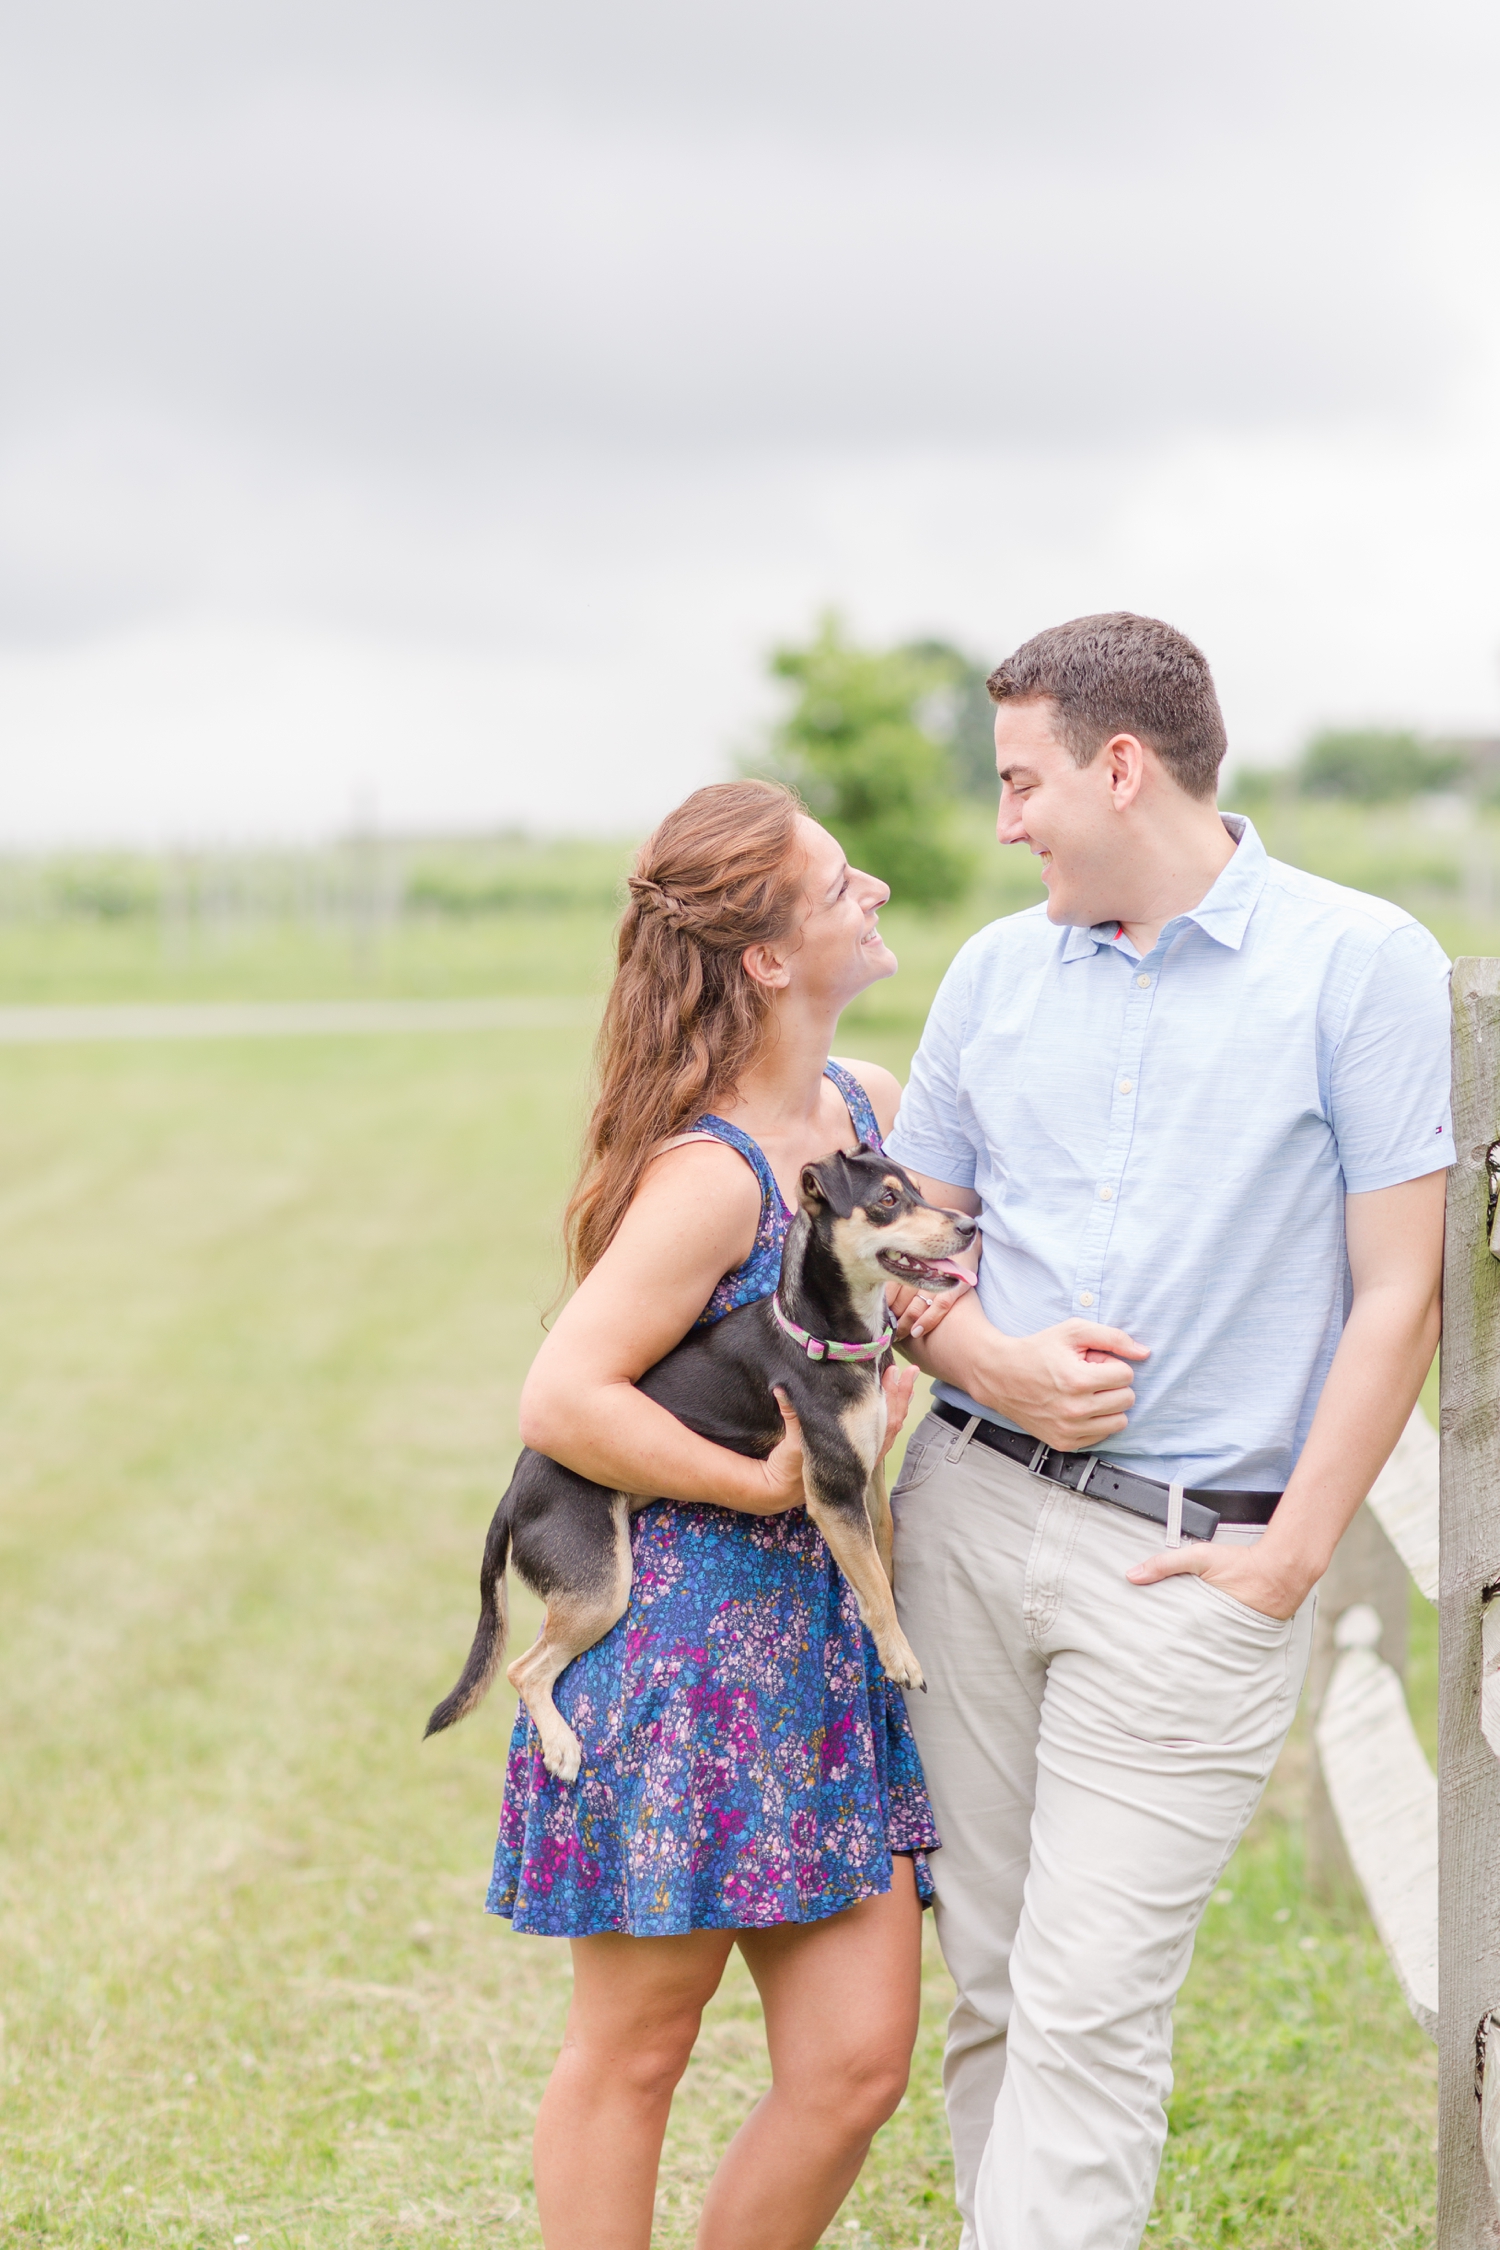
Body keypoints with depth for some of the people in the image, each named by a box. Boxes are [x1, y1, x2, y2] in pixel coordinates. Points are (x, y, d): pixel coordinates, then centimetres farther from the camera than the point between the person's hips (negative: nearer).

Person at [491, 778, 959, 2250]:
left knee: (857, 2061, 5)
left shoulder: (870, 1108, 7)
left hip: (830, 1633, 8)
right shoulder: (711, 1176, -17)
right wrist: (762, 1483, -15)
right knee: (633, 2051, 6)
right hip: (690, 1634, -8)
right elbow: (558, 1405, -21)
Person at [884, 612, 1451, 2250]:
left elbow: (1397, 1292, -6)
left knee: (1088, 2010, -6)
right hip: (971, 1507, 5)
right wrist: (998, 1367, -6)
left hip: (1193, 1561, -5)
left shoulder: (1363, 966, -4)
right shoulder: (996, 972, 10)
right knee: (988, 1981, 10)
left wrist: (1291, 1555, -10)